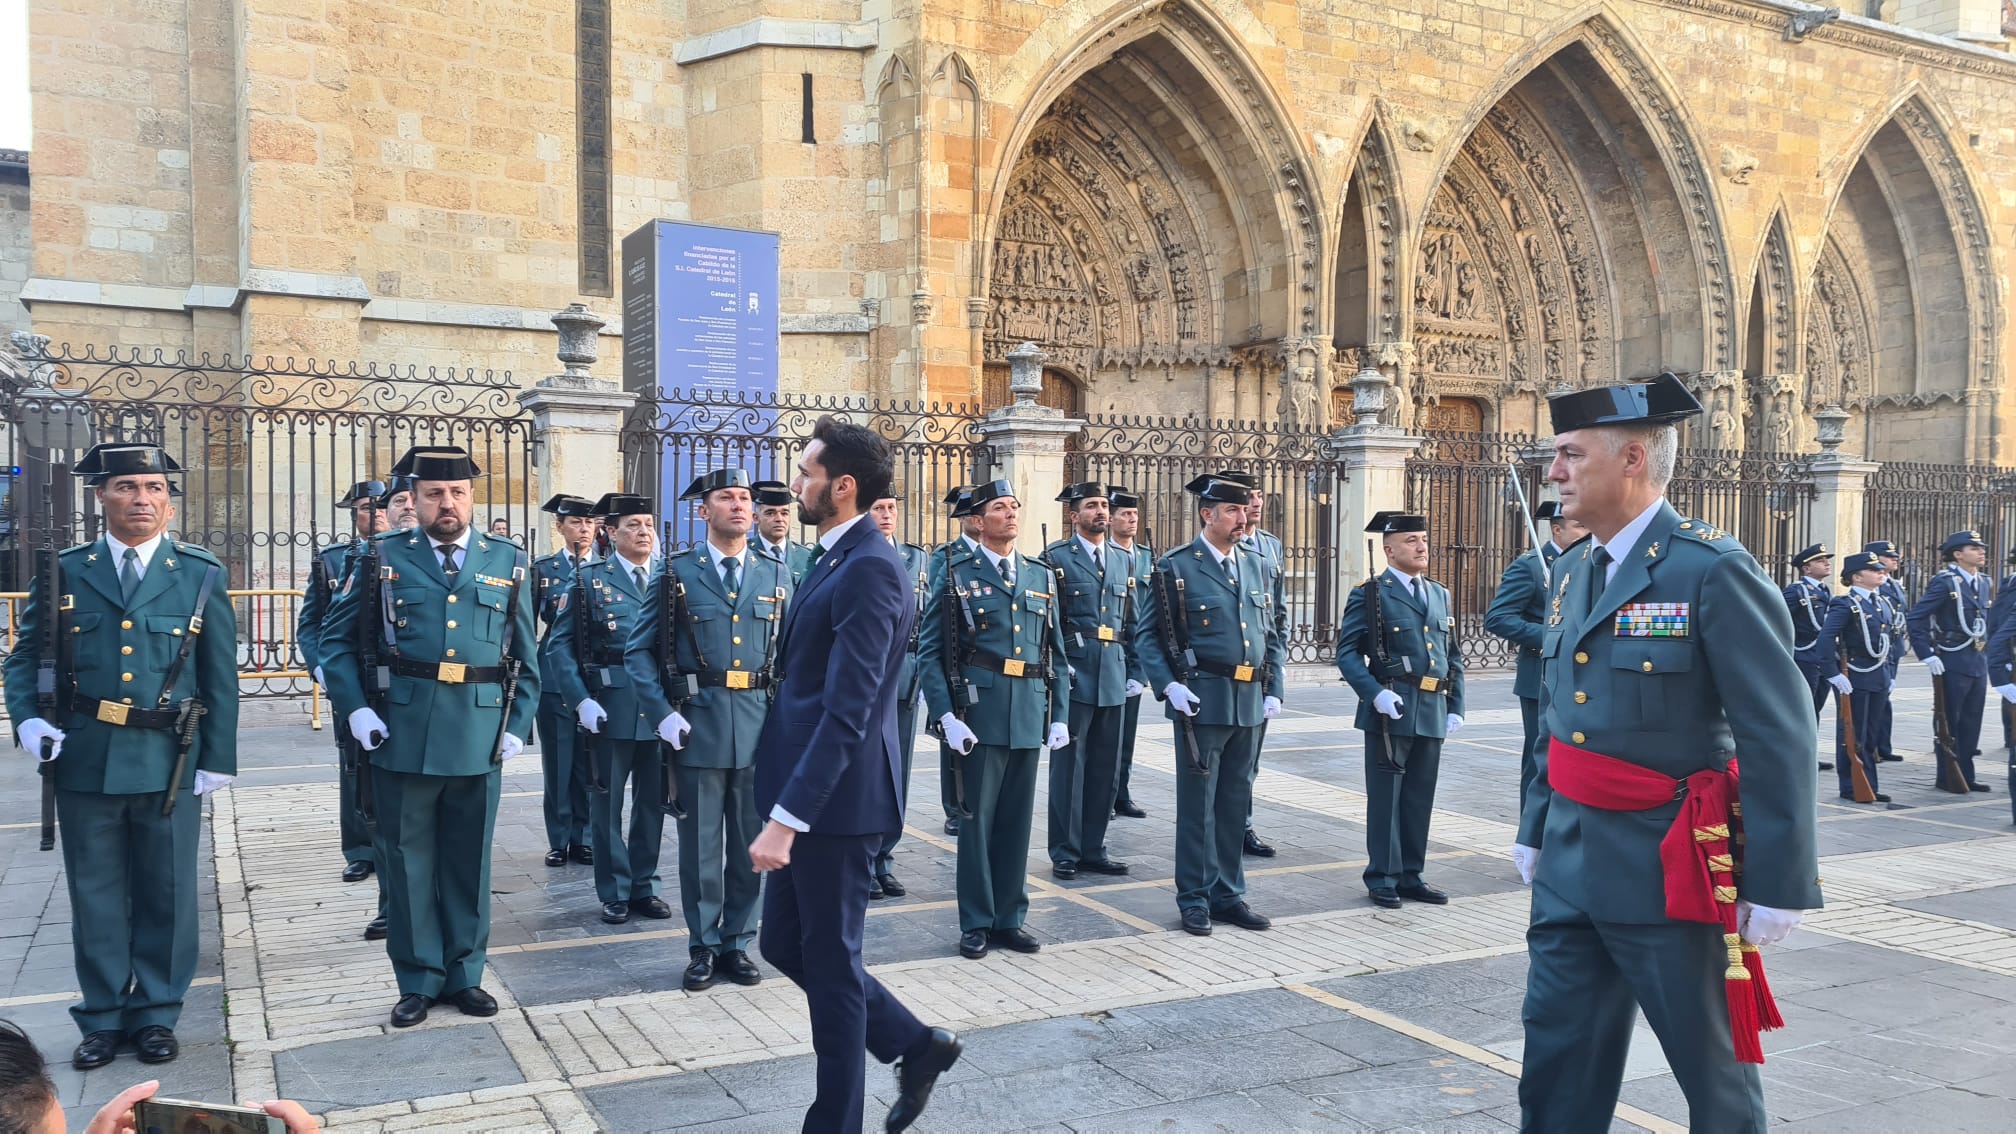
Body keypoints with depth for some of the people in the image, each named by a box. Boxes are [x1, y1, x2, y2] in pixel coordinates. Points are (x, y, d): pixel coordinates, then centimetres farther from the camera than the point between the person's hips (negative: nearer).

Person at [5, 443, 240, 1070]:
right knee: (96, 895, 10)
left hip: (169, 760, -1)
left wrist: (218, 758, -1)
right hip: (85, 759, 1)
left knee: (166, 893, 8)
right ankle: (102, 1018, 24)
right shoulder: (62, 572, 5)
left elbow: (221, 676, 3)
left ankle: (156, 1013, 23)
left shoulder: (203, 575, 3)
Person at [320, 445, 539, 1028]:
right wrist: (354, 707, -5)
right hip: (403, 735, -1)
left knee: (468, 859, 11)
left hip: (480, 737, 1)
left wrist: (517, 725, 2)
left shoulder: (508, 563, 8)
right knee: (408, 859, 7)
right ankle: (418, 980, 21)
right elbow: (338, 638, 7)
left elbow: (526, 657, 9)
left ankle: (463, 973, 25)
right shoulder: (385, 557, 4)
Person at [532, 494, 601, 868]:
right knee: (557, 760, 3)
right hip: (554, 675, 0)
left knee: (588, 761, 4)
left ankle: (583, 838, 15)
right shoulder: (543, 569, 5)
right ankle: (559, 840, 14)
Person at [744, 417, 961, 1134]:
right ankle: (916, 1045, 30)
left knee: (829, 962, 4)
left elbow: (847, 712, -25)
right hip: (810, 792, 10)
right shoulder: (835, 559, 12)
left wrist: (784, 820, -26)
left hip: (836, 798, -10)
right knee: (785, 945, 17)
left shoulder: (868, 569, -20)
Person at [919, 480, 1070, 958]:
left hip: (1030, 717, 4)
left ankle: (1010, 918, 22)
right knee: (977, 819, 3)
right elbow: (929, 652, -4)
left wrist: (1060, 716, 7)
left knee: (1017, 820, 10)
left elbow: (1056, 652, 14)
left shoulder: (1042, 576, 12)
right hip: (979, 716, -4)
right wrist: (946, 715, -13)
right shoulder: (956, 576, -1)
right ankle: (976, 924, 15)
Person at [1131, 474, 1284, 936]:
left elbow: (1272, 636, 18)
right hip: (1202, 702, -5)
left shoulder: (1258, 568, 12)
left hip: (1249, 704, 5)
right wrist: (1169, 685, -16)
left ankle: (1228, 894, 23)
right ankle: (1195, 899, 14)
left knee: (1236, 803, 12)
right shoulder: (1175, 568, -5)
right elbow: (1146, 635, -4)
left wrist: (1273, 690, 7)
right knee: (1198, 803, 2)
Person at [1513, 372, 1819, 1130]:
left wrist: (1777, 884, -16)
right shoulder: (1571, 571, 9)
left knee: (1715, 1066, 12)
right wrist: (1536, 828, 18)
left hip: (1670, 869, -7)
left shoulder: (1713, 570, -15)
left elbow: (1777, 738, -16)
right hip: (1570, 862, 7)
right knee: (1556, 1052, 13)